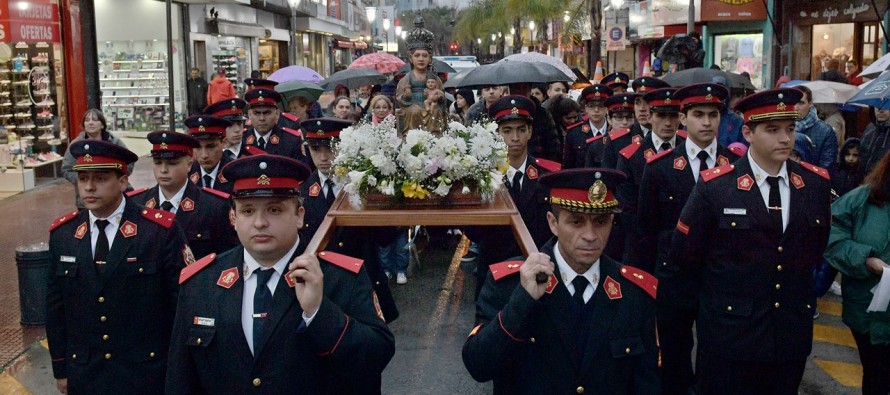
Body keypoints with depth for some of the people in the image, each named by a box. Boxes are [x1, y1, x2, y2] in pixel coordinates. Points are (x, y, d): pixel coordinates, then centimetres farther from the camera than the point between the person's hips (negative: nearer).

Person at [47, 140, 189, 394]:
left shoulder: (161, 230, -12)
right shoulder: (62, 234, 0)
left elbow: (182, 300, -8)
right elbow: (56, 306, 7)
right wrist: (60, 368, 9)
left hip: (145, 372, -3)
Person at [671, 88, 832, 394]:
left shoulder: (817, 183, 1)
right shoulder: (715, 186, -11)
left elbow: (820, 246, 16)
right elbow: (684, 253, -4)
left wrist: (801, 288, 13)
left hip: (793, 333, 4)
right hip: (730, 333, -3)